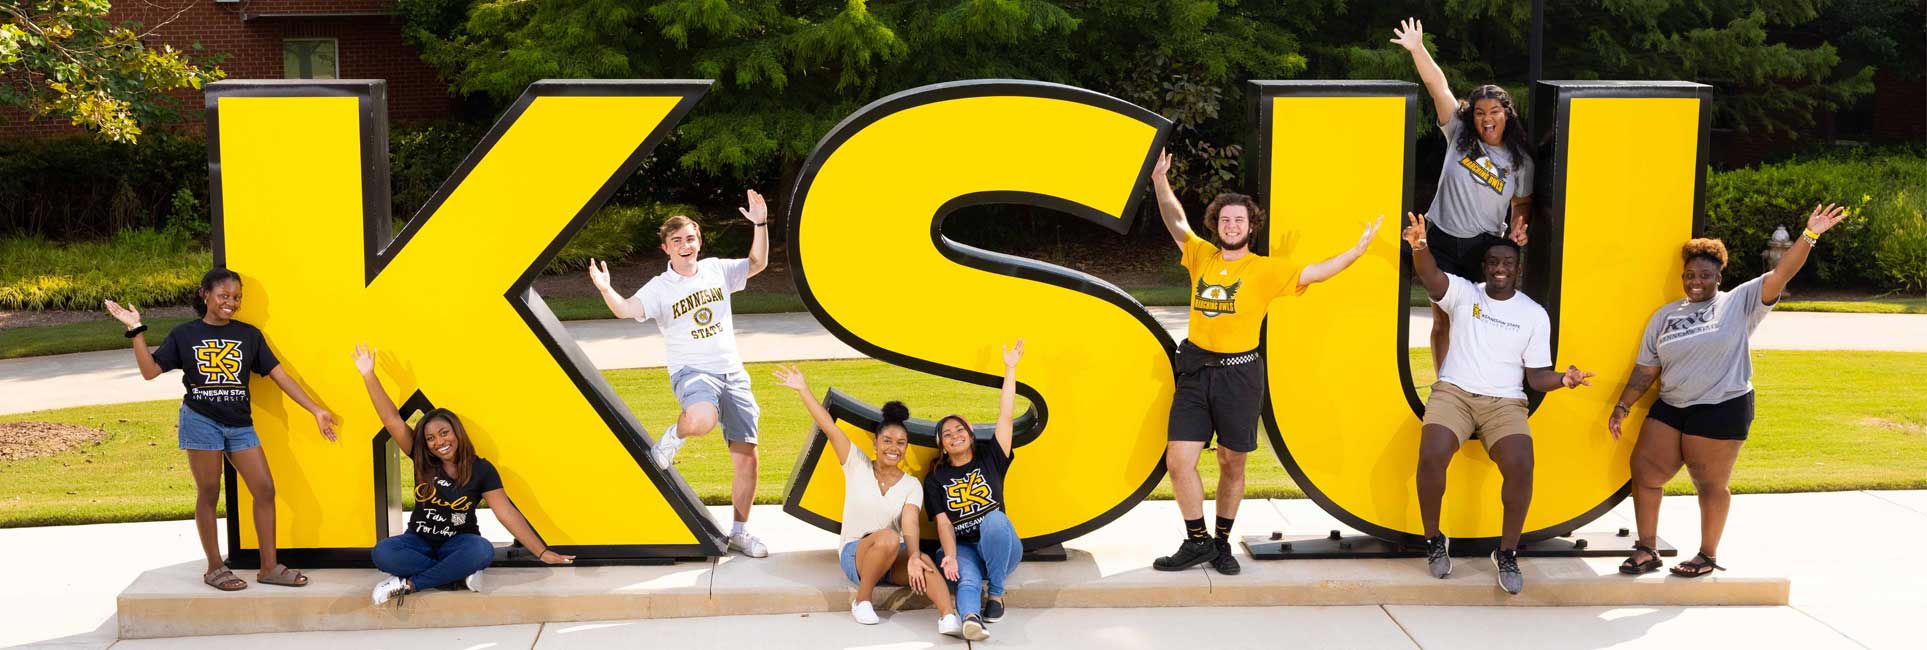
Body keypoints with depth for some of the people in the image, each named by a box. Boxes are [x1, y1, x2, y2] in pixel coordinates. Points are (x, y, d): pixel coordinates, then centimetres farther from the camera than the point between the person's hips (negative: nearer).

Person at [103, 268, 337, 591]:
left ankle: (269, 567, 7)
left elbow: (280, 376, 6)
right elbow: (150, 371, -2)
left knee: (265, 490, -2)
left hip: (240, 425, 3)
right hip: (201, 421, -3)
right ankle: (215, 568, 15)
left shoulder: (249, 335, 6)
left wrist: (316, 411, 2)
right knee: (209, 495, 4)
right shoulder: (184, 334, 2)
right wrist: (136, 331, -11)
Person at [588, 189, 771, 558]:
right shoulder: (659, 288, -3)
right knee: (702, 420, -40)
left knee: (746, 457, 1)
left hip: (733, 374, 4)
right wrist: (605, 290, -37)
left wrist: (760, 225, 2)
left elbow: (757, 264, 15)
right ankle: (674, 436, -3)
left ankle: (740, 531, 15)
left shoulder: (717, 270, 9)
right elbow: (625, 310, -17)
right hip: (692, 372, -4)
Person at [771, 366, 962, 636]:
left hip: (895, 558, 1)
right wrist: (803, 390, -10)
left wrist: (913, 557, -32)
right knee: (888, 537, -37)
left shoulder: (911, 485, 3)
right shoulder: (857, 466, 2)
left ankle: (949, 616, -55)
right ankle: (862, 601, -18)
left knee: (925, 561, -34)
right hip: (855, 554, -1)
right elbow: (829, 427, -4)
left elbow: (910, 524, -13)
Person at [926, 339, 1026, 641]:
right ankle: (971, 618, -69)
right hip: (962, 548, -1)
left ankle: (996, 594, -23)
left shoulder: (990, 458, 6)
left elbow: (1005, 415, -1)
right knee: (967, 580, -35)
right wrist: (950, 557, -26)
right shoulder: (936, 478, 5)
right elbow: (943, 522, -7)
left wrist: (1010, 369, -4)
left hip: (1000, 548, 1)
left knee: (994, 518, -34)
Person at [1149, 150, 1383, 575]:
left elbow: (1314, 274, -5)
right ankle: (1197, 542, 9)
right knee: (1178, 461, -5)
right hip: (1196, 370, 2)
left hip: (1239, 374, -2)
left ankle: (1222, 543, 23)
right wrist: (1161, 181, -2)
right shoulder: (1201, 256, 9)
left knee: (1232, 464, 7)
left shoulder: (1266, 270, 0)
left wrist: (1357, 250, -15)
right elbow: (1176, 223, 10)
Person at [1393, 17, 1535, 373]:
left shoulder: (1519, 160, 3)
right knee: (1443, 322, 4)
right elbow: (1437, 86, -6)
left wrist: (1518, 228, -6)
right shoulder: (1459, 136, 0)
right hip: (1443, 243, 0)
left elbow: (1521, 203, 15)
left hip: (1486, 248, 0)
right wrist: (1418, 48, -13)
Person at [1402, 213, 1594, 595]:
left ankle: (1507, 553, -5)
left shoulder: (1534, 314, 8)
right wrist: (1420, 249, -40)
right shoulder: (1463, 293, 5)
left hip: (1505, 402, 1)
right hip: (1454, 392, -1)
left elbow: (1536, 376, 7)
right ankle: (1434, 541, -3)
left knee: (1521, 467, -26)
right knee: (1431, 458, -28)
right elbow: (1431, 277, -18)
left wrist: (1563, 380, -16)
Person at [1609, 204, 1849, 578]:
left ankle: (1708, 556, 20)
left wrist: (1808, 237, -23)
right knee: (1644, 472, 3)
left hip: (1722, 410, -5)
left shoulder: (1740, 302, -1)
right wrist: (1622, 407, 4)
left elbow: (1780, 275, -12)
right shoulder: (1664, 317, 10)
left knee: (1710, 485, 3)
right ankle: (1647, 552, 14)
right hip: (1670, 409, 5)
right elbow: (1646, 370, 11)